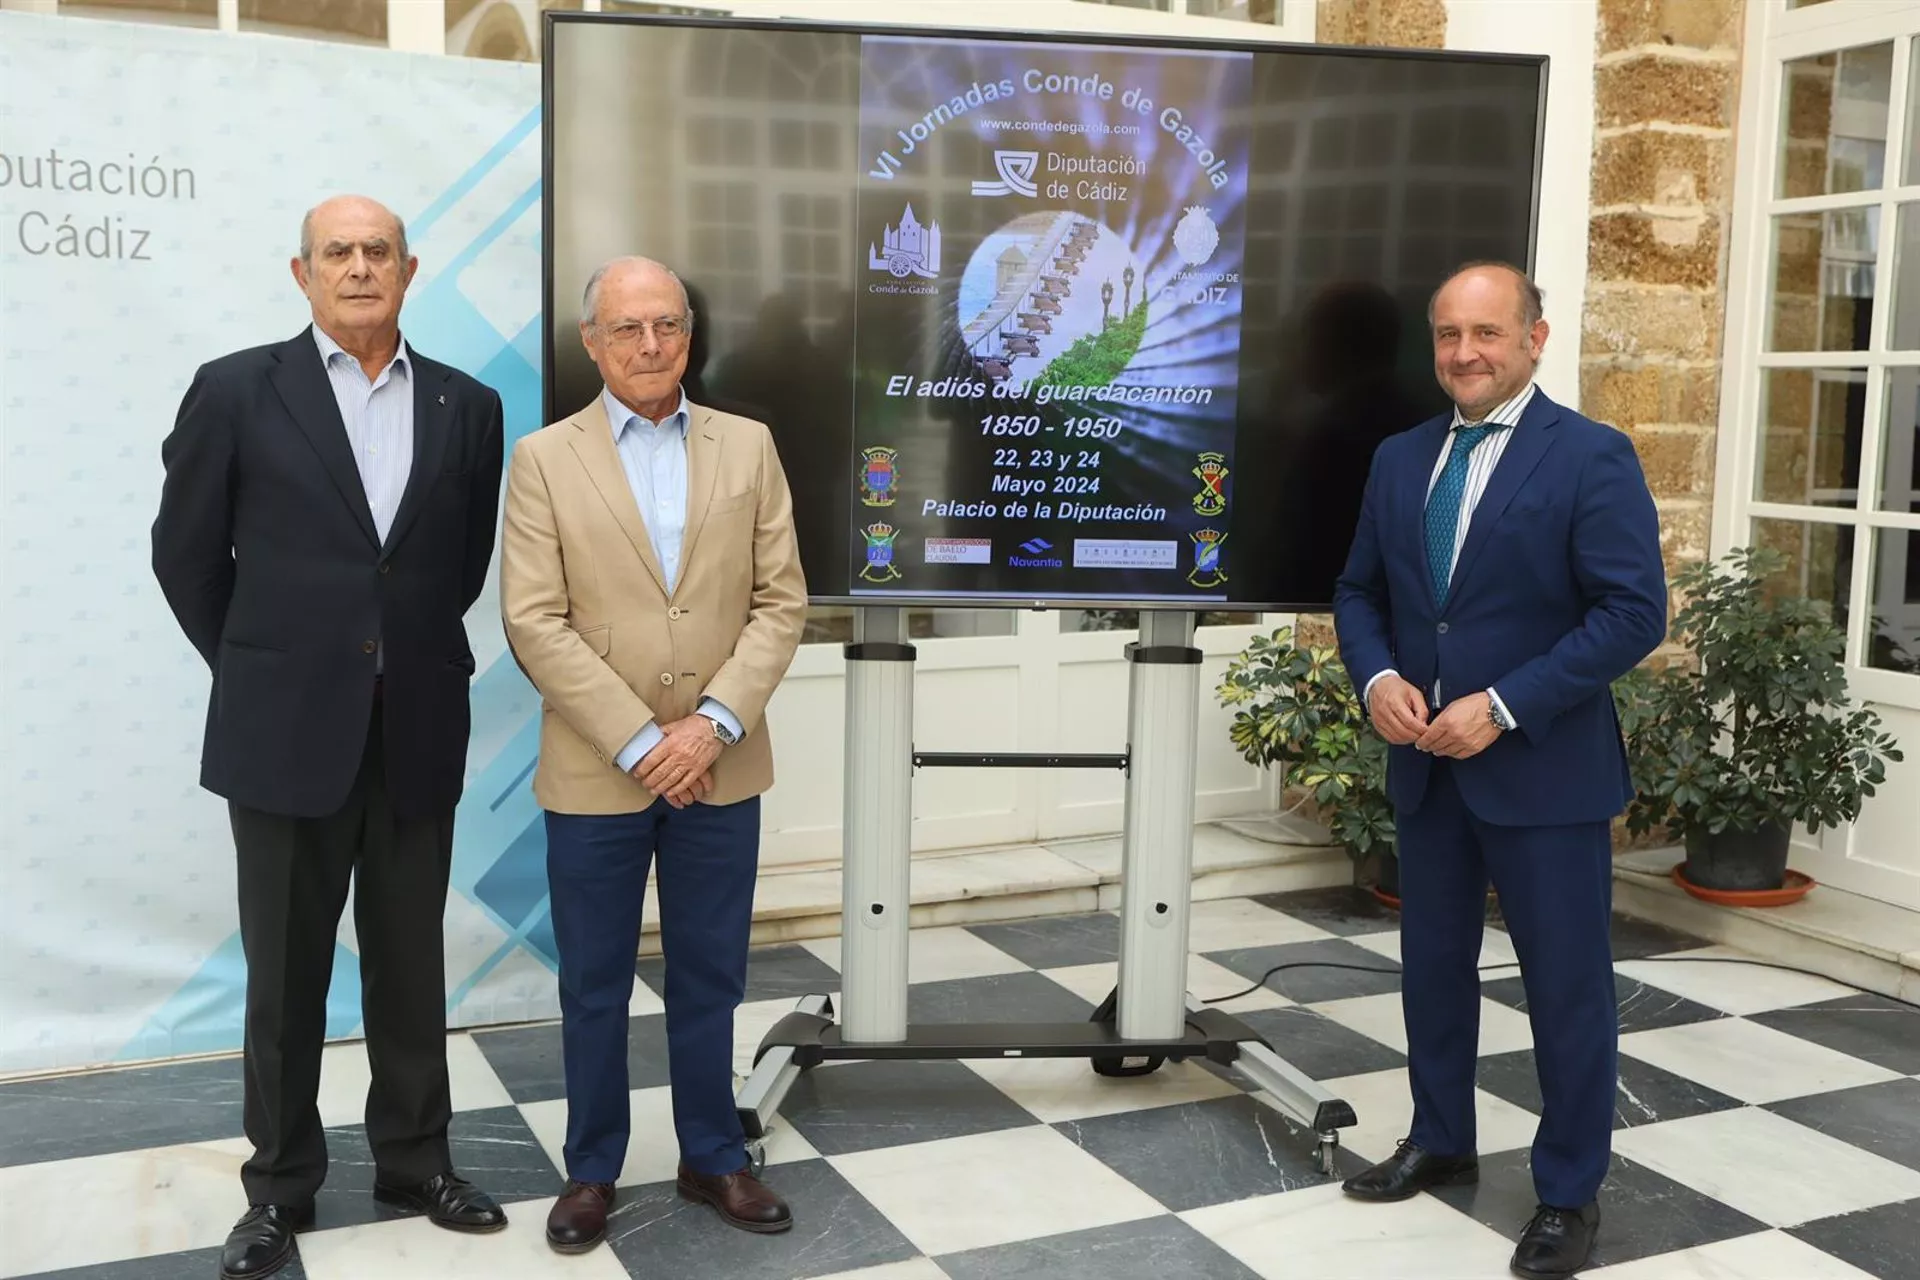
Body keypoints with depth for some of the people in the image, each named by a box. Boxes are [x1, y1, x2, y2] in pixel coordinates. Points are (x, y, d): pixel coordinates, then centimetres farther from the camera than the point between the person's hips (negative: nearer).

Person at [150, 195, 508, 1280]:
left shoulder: (468, 407, 4)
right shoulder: (235, 391, -3)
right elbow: (187, 552, 3)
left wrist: (415, 655, 11)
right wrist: (258, 667, 7)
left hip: (417, 732, 2)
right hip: (286, 732, -2)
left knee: (411, 963, 13)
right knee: (286, 972, 10)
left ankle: (416, 1158, 29)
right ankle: (282, 1184, 25)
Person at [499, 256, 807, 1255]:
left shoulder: (748, 447, 4)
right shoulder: (543, 460, -2)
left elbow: (780, 601, 0)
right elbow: (535, 624, -9)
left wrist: (714, 723, -12)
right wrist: (640, 742, -15)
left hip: (721, 769, 2)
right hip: (594, 774, -2)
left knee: (709, 979, 13)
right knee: (594, 987, 11)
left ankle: (713, 1157, 29)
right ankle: (592, 1170, 27)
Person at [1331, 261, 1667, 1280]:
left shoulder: (1591, 456, -10)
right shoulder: (1400, 459, 8)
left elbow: (1635, 611, -16)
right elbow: (1361, 590, 13)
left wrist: (1503, 706, -21)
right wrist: (1378, 677, -8)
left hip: (1544, 767, -6)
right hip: (1426, 764, 6)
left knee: (1566, 984, 5)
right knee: (1432, 963, 17)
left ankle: (1570, 1193, 20)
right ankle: (1439, 1143, 36)